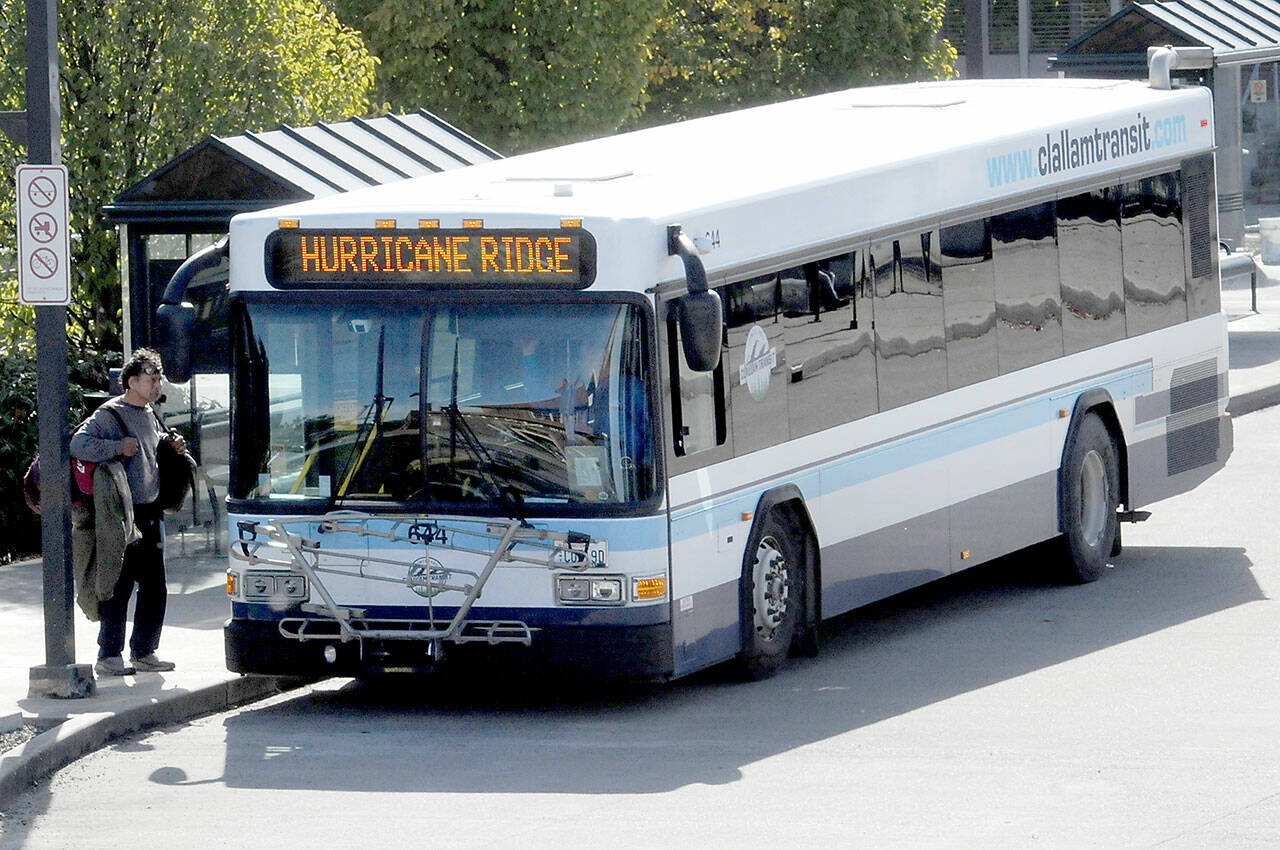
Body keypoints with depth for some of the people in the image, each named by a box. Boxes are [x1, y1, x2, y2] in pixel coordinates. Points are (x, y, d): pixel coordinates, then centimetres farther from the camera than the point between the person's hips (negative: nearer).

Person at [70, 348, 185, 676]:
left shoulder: (150, 414, 15)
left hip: (150, 515, 8)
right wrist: (118, 447, -23)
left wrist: (171, 444, 14)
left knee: (154, 588, 10)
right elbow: (79, 445, -22)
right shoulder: (109, 414, -11)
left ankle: (144, 652, 21)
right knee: (119, 588, -5)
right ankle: (109, 657, 1)